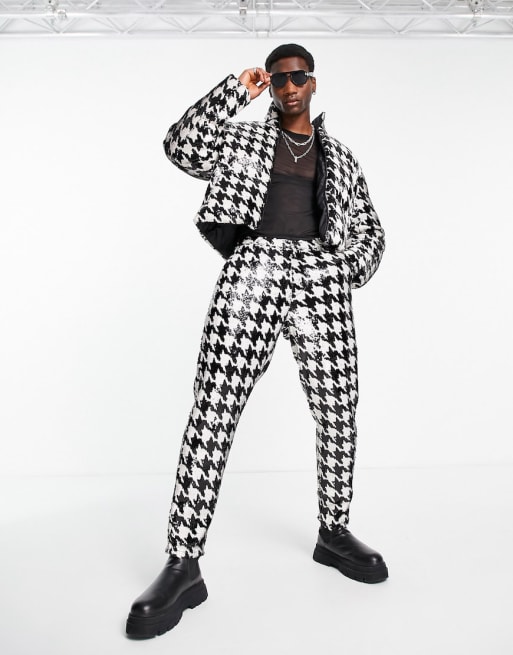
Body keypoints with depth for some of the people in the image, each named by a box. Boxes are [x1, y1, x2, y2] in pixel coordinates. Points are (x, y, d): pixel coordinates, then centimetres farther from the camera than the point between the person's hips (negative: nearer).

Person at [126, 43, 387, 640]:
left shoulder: (339, 155, 26)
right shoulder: (243, 138, 20)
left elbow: (370, 227, 26)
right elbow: (182, 148, 2)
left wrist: (354, 272, 7)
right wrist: (236, 91, 4)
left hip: (322, 280, 3)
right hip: (254, 270, -2)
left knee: (338, 413, 2)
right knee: (213, 410, -14)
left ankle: (333, 533, 23)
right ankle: (183, 567, -9)